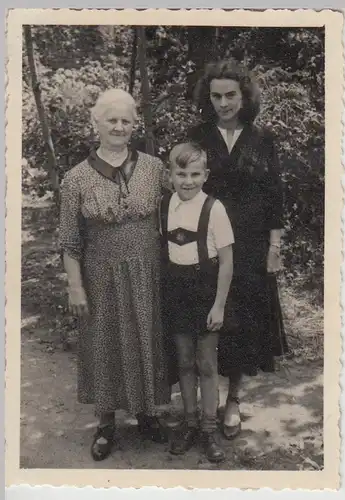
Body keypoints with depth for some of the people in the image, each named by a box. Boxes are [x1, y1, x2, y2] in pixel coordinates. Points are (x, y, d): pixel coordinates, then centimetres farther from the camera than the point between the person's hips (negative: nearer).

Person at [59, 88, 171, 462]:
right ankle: (106, 424, 33)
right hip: (103, 278, -1)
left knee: (146, 343, 14)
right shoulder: (77, 179, -7)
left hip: (148, 275, 2)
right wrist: (75, 287, -6)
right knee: (105, 346, 12)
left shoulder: (153, 168, -3)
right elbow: (70, 242, -4)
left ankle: (146, 413, 38)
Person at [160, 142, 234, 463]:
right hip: (174, 290, 4)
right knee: (184, 362, 14)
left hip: (205, 291, -3)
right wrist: (162, 291, 6)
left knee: (206, 364, 7)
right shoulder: (164, 206, -1)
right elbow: (161, 250, 8)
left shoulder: (213, 208, -14)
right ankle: (189, 422, 31)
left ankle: (209, 428, 24)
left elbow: (226, 261, -11)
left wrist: (219, 305, -11)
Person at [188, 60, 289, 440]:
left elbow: (274, 196, 2)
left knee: (244, 320, 7)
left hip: (250, 246, 1)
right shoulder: (196, 137, -1)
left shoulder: (262, 140, 1)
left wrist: (275, 246, -1)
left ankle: (233, 398, 25)